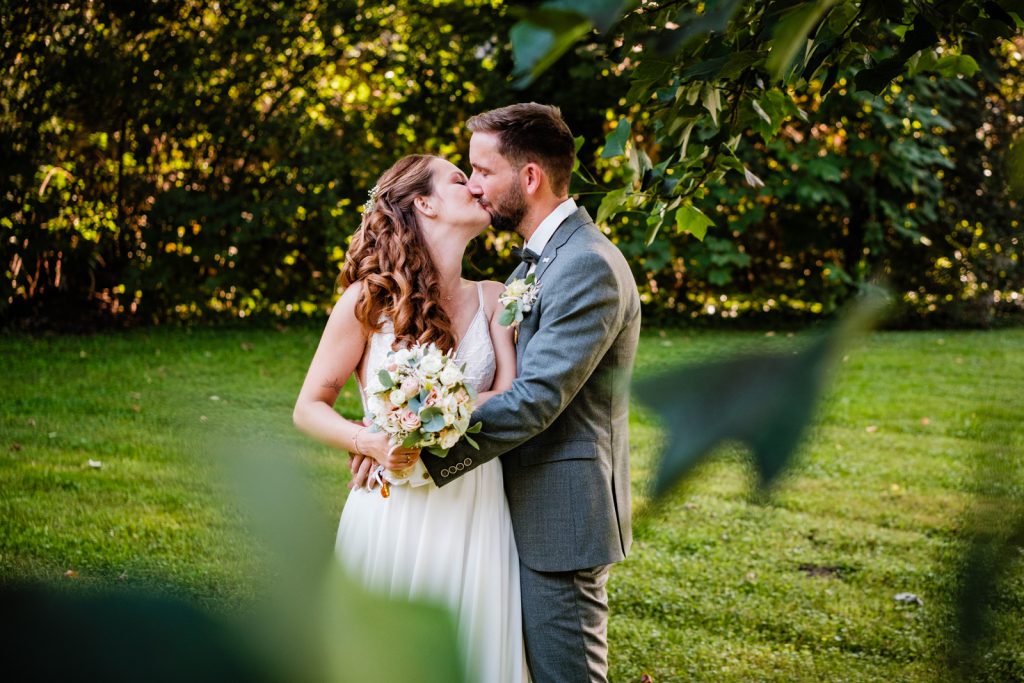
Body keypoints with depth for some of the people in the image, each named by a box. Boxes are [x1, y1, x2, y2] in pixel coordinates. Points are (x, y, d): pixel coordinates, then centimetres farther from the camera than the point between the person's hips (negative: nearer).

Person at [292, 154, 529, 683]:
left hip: (474, 511, 3)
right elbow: (309, 408, 0)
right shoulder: (369, 299, -3)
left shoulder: (491, 299, 5)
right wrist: (370, 442, -19)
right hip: (395, 512, -2)